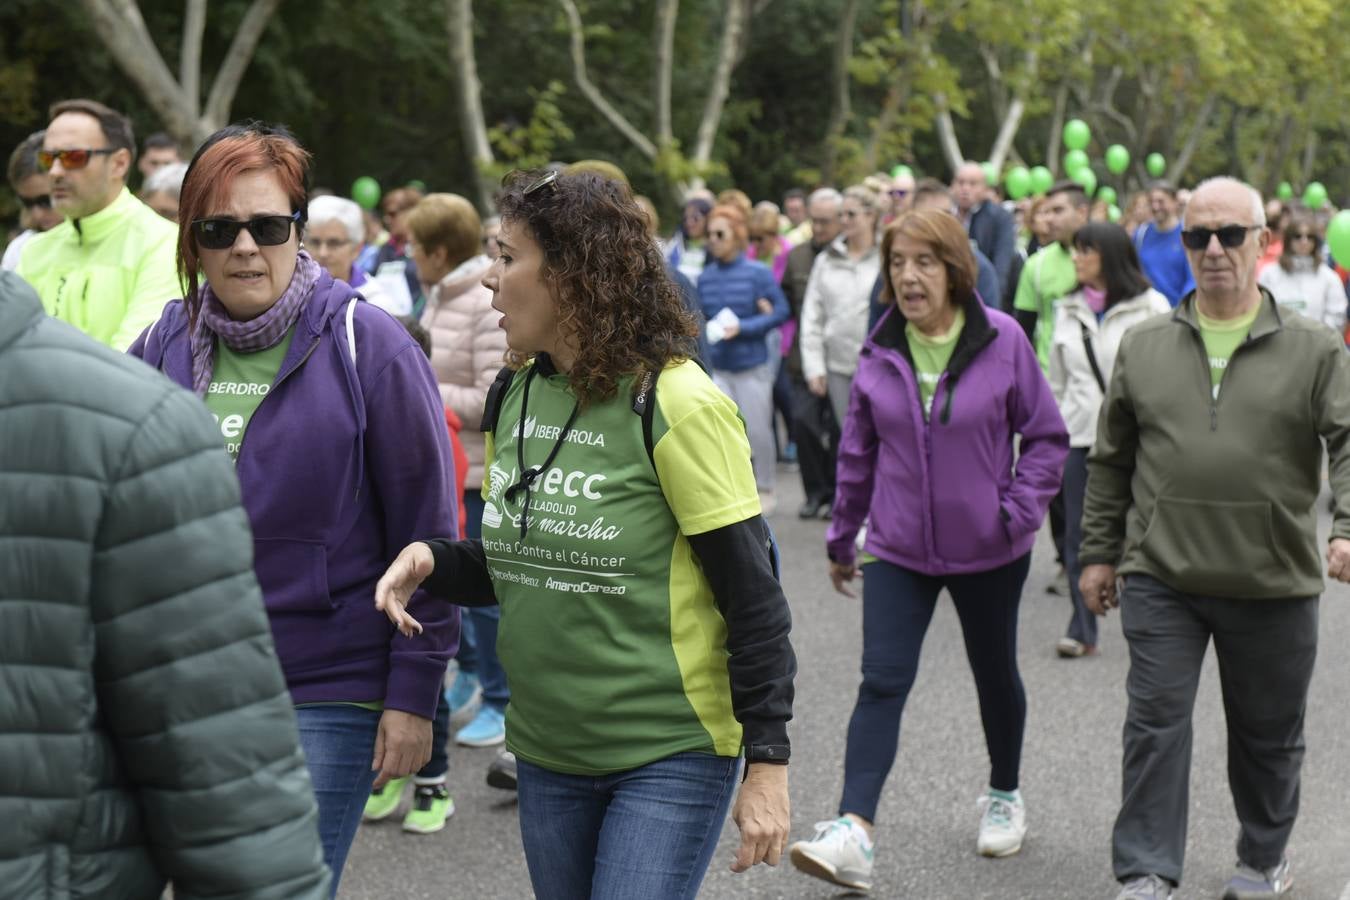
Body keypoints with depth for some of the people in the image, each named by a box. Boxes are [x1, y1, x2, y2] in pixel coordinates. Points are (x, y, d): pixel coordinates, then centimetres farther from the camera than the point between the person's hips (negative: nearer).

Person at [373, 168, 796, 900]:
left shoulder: (674, 404, -15)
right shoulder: (513, 394, 5)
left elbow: (752, 595, -14)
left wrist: (767, 760, -14)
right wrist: (432, 562, -6)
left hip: (670, 756, -7)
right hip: (546, 753, 7)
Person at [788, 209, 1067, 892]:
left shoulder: (1002, 341, -10)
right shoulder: (880, 353, -2)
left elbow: (1046, 435, -2)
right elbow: (858, 452, 8)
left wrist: (1019, 510, -12)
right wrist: (842, 539, 14)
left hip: (988, 551, -1)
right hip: (898, 549, 1)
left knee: (995, 676, 18)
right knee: (882, 682, -10)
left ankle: (1005, 797, 40)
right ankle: (853, 832, -16)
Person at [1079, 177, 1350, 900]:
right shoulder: (1144, 346, 7)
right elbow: (1110, 461, 13)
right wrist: (1099, 551, 11)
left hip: (1273, 585, 0)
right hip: (1161, 578, 1)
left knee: (1268, 735, 13)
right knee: (1156, 723, -3)